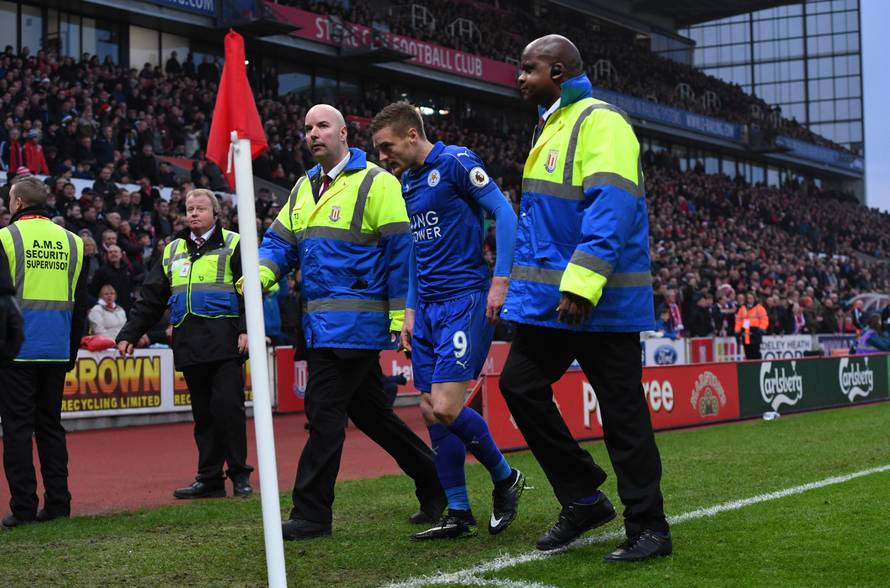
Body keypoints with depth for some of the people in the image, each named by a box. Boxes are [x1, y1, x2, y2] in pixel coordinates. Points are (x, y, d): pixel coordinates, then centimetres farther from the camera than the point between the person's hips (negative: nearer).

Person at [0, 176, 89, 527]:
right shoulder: (71, 242, 9)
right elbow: (81, 304, 13)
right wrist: (72, 349, 20)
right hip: (56, 352, 5)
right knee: (51, 425, 12)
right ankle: (57, 504, 11)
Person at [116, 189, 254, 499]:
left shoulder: (233, 245, 5)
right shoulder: (172, 250, 20)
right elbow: (151, 298, 20)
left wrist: (246, 329, -15)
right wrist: (129, 334, 13)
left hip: (224, 342, -5)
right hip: (189, 344, 5)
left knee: (227, 406, -8)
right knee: (202, 412, 7)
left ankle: (239, 474, 2)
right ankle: (210, 479, 12)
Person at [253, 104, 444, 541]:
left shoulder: (375, 183, -6)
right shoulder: (303, 188, 18)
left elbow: (399, 251, -10)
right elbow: (280, 241, 15)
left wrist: (400, 315, -14)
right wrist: (260, 274, -7)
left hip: (354, 321, -8)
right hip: (320, 323, 9)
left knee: (324, 412, -9)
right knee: (369, 411, 14)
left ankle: (311, 514, -1)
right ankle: (434, 486, 26)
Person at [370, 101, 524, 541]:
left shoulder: (456, 162, -7)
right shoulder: (407, 182, 17)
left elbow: (505, 213, -13)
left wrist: (500, 281, -19)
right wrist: (410, 310, 19)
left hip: (465, 302, -8)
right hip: (428, 308, 8)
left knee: (445, 408, -15)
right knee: (431, 413, 3)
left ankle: (505, 477, 9)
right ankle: (458, 515, 12)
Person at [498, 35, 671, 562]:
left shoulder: (600, 122, -12)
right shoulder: (550, 126, 17)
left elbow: (611, 207, -24)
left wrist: (582, 282, -30)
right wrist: (524, 279, 22)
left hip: (600, 301, -9)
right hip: (547, 298, 9)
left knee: (622, 411, -2)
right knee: (520, 385, 7)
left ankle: (649, 528, 8)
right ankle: (583, 499, 18)